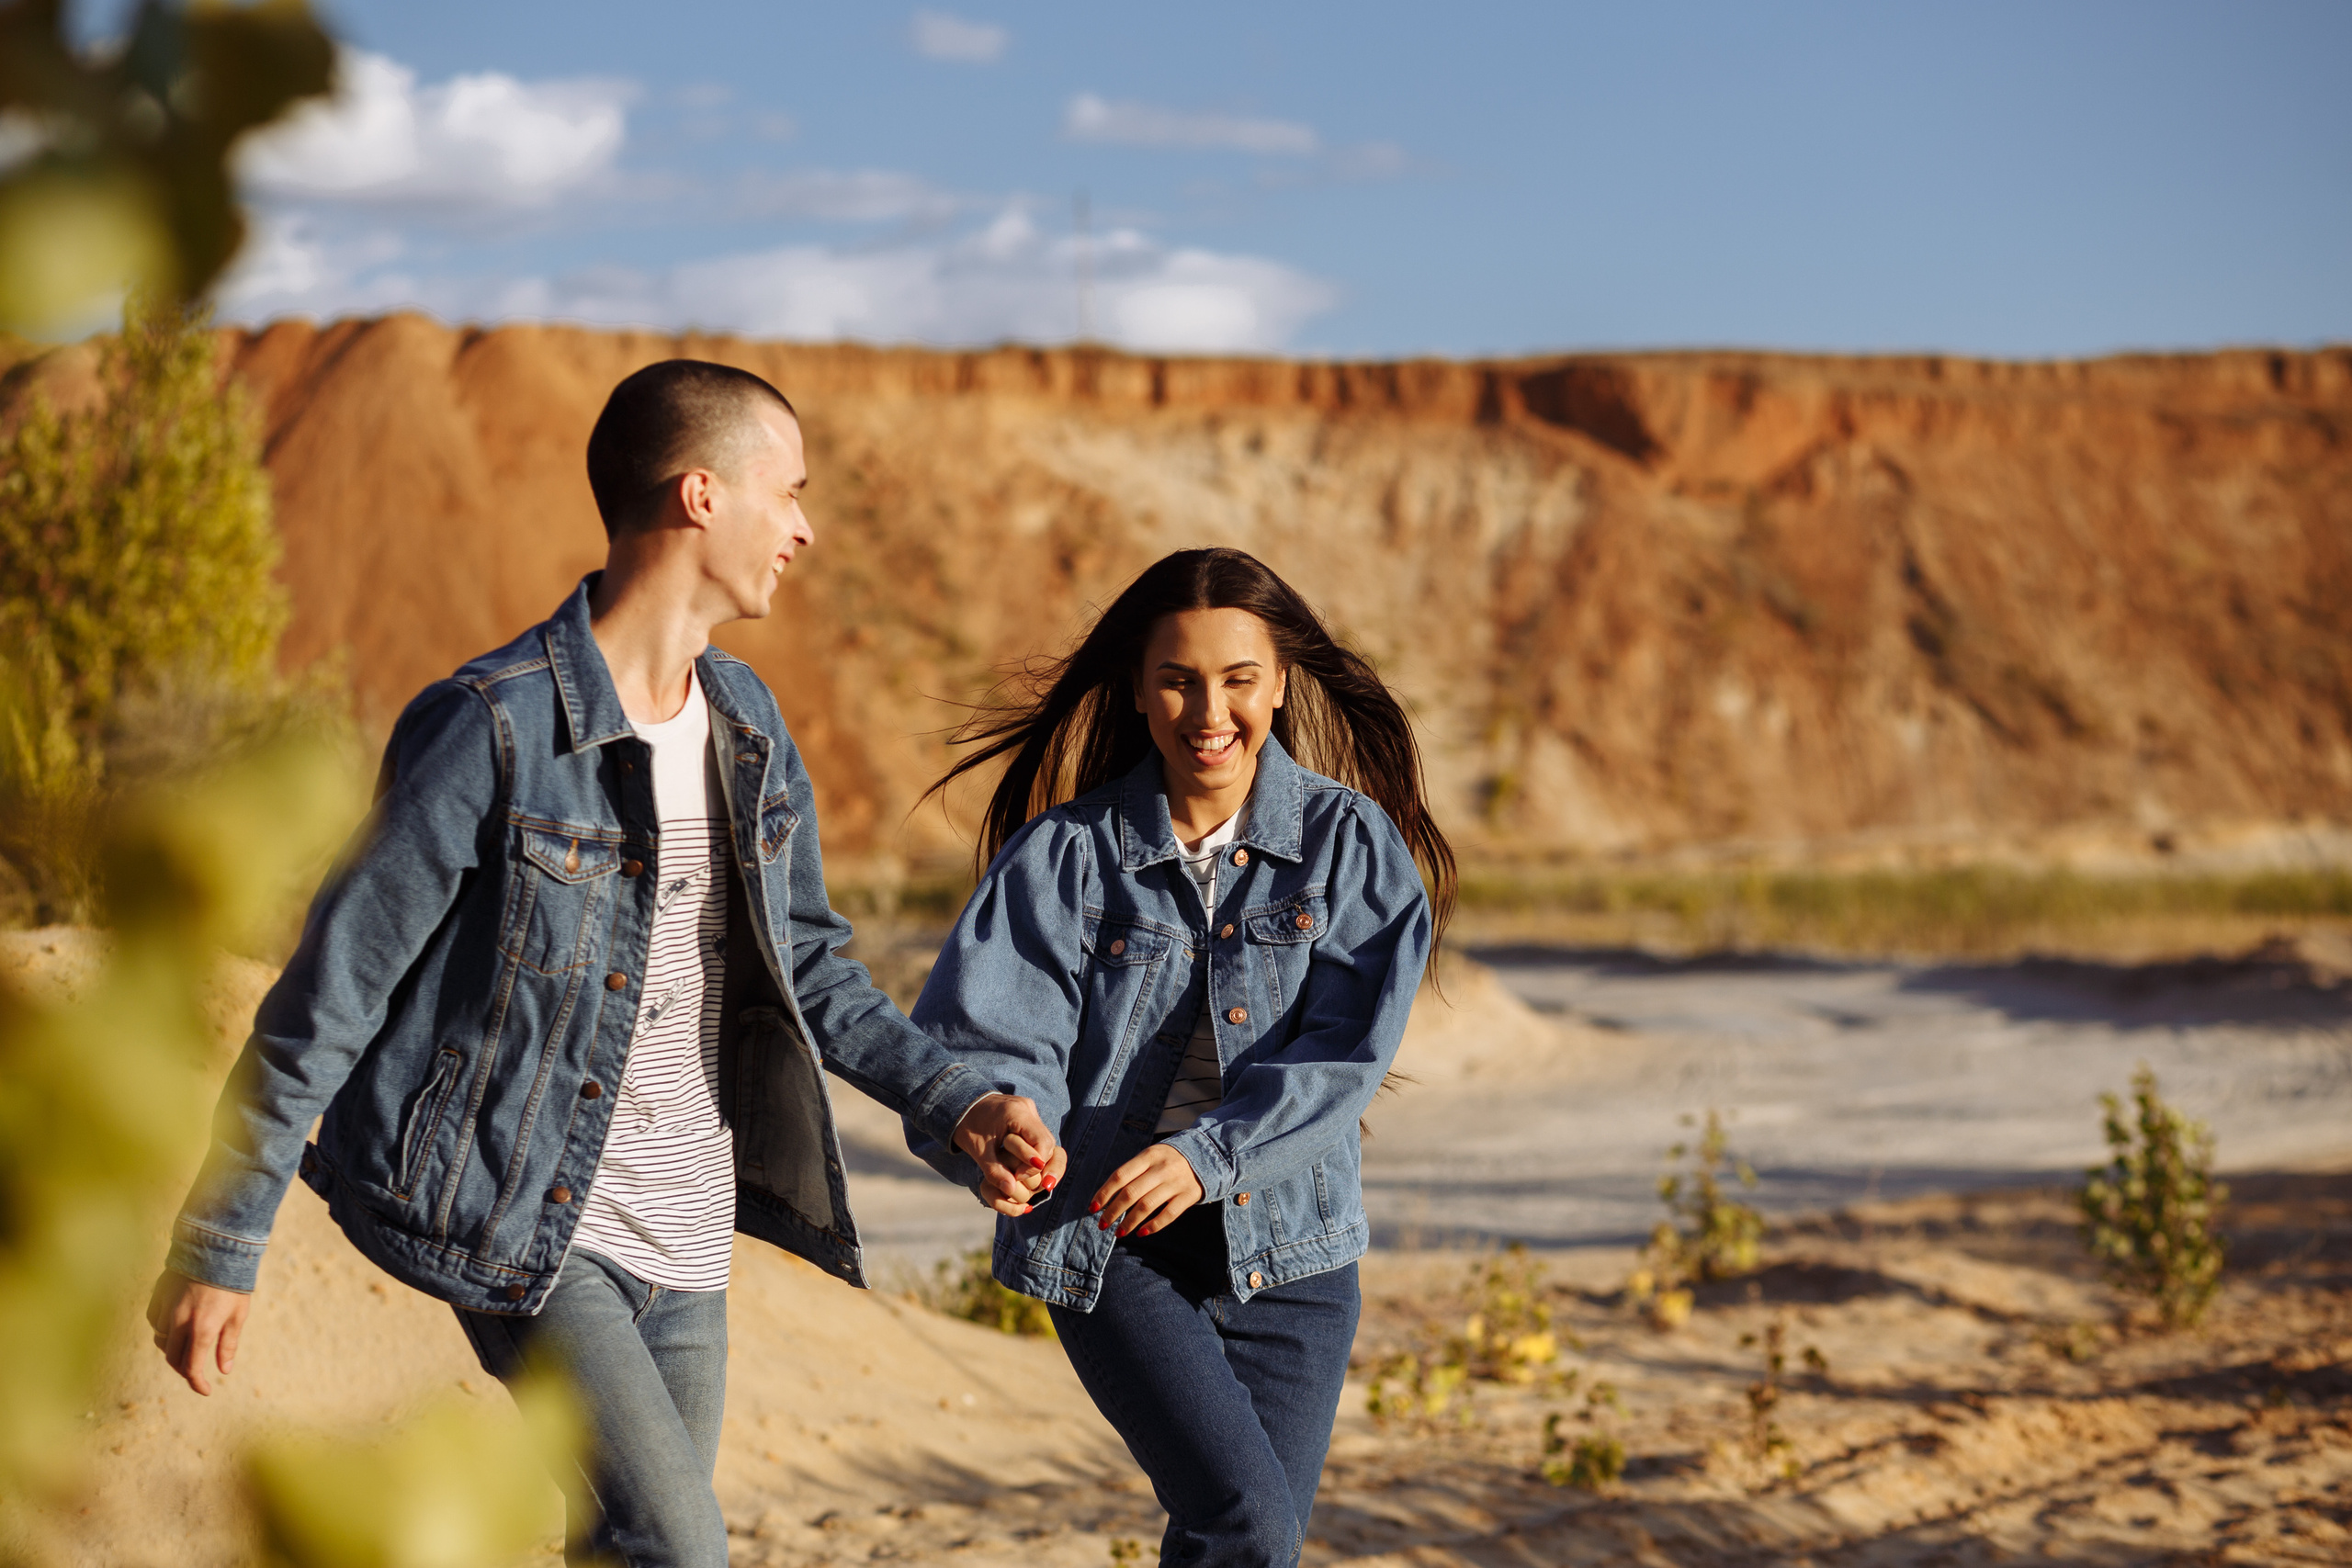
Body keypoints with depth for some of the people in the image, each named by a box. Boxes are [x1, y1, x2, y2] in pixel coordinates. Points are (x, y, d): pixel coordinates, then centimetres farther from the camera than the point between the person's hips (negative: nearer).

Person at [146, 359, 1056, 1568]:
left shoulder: (748, 724, 6)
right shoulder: (492, 729, -17)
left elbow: (808, 967, 17)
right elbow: (328, 997, -12)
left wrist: (956, 1104, 1)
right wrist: (219, 1245, -9)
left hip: (684, 1245, 7)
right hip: (524, 1230, -7)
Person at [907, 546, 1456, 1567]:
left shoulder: (1349, 843, -1)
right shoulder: (1065, 853, -2)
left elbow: (1345, 1054, -11)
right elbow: (981, 1041, -9)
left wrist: (1208, 1154, -25)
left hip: (1285, 1244, 2)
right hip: (1109, 1247, -2)